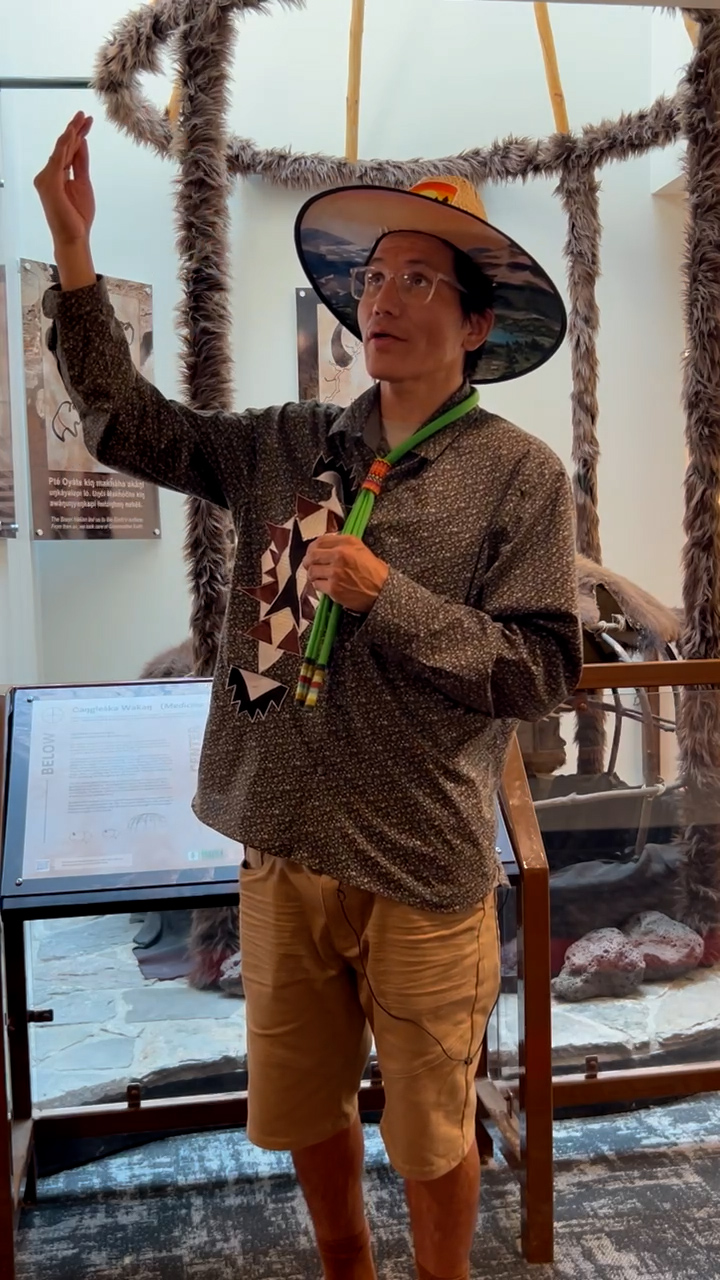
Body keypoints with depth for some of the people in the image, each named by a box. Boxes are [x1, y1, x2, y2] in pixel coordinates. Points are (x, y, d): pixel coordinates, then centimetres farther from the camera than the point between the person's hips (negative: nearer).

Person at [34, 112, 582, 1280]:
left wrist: (388, 597, -21)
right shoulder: (290, 448, 1)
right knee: (302, 1108, 24)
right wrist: (73, 249, -6)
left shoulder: (520, 474, -11)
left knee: (431, 1131, 17)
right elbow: (128, 422, 3)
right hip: (283, 845, 5)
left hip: (422, 867, -4)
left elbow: (541, 673, -13)